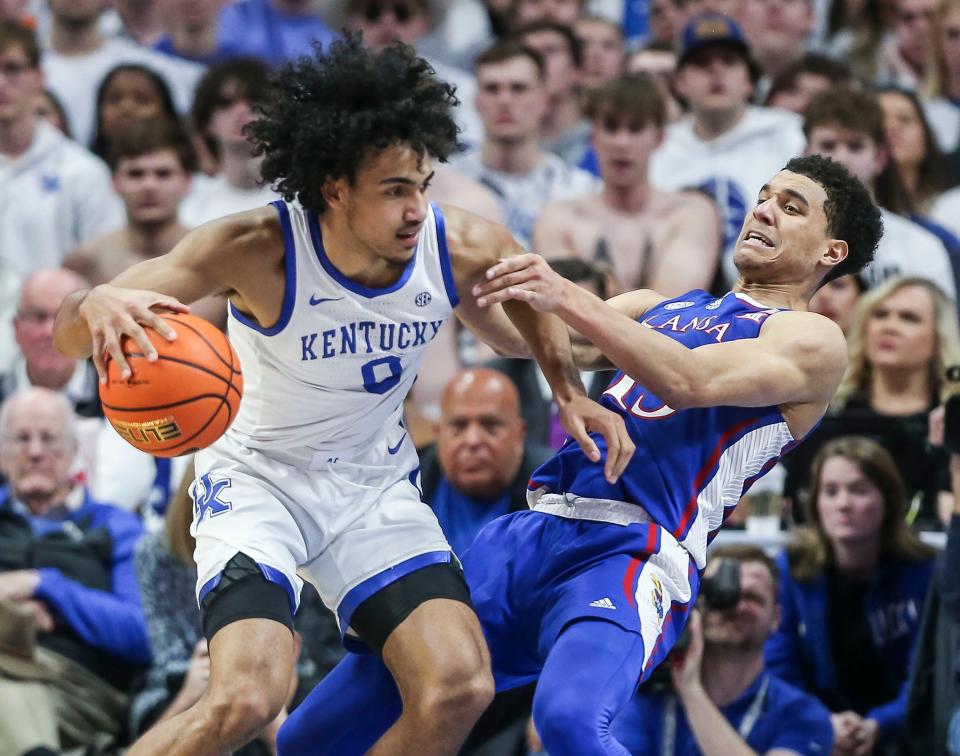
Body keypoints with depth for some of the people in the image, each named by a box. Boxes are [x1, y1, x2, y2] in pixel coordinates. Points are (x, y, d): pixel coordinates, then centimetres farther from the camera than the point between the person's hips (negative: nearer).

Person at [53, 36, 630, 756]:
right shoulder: (258, 251, -28)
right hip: (259, 474, -4)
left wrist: (569, 390, -2)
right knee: (246, 697, -27)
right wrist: (97, 305, -52)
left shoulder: (465, 247, -17)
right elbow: (70, 332, -29)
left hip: (376, 481, 4)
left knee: (460, 687, -15)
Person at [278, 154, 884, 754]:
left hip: (630, 555, -7)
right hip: (532, 534, 7)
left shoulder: (813, 339, 4)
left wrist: (569, 298, -23)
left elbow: (690, 381, -13)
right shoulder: (659, 307, 27)